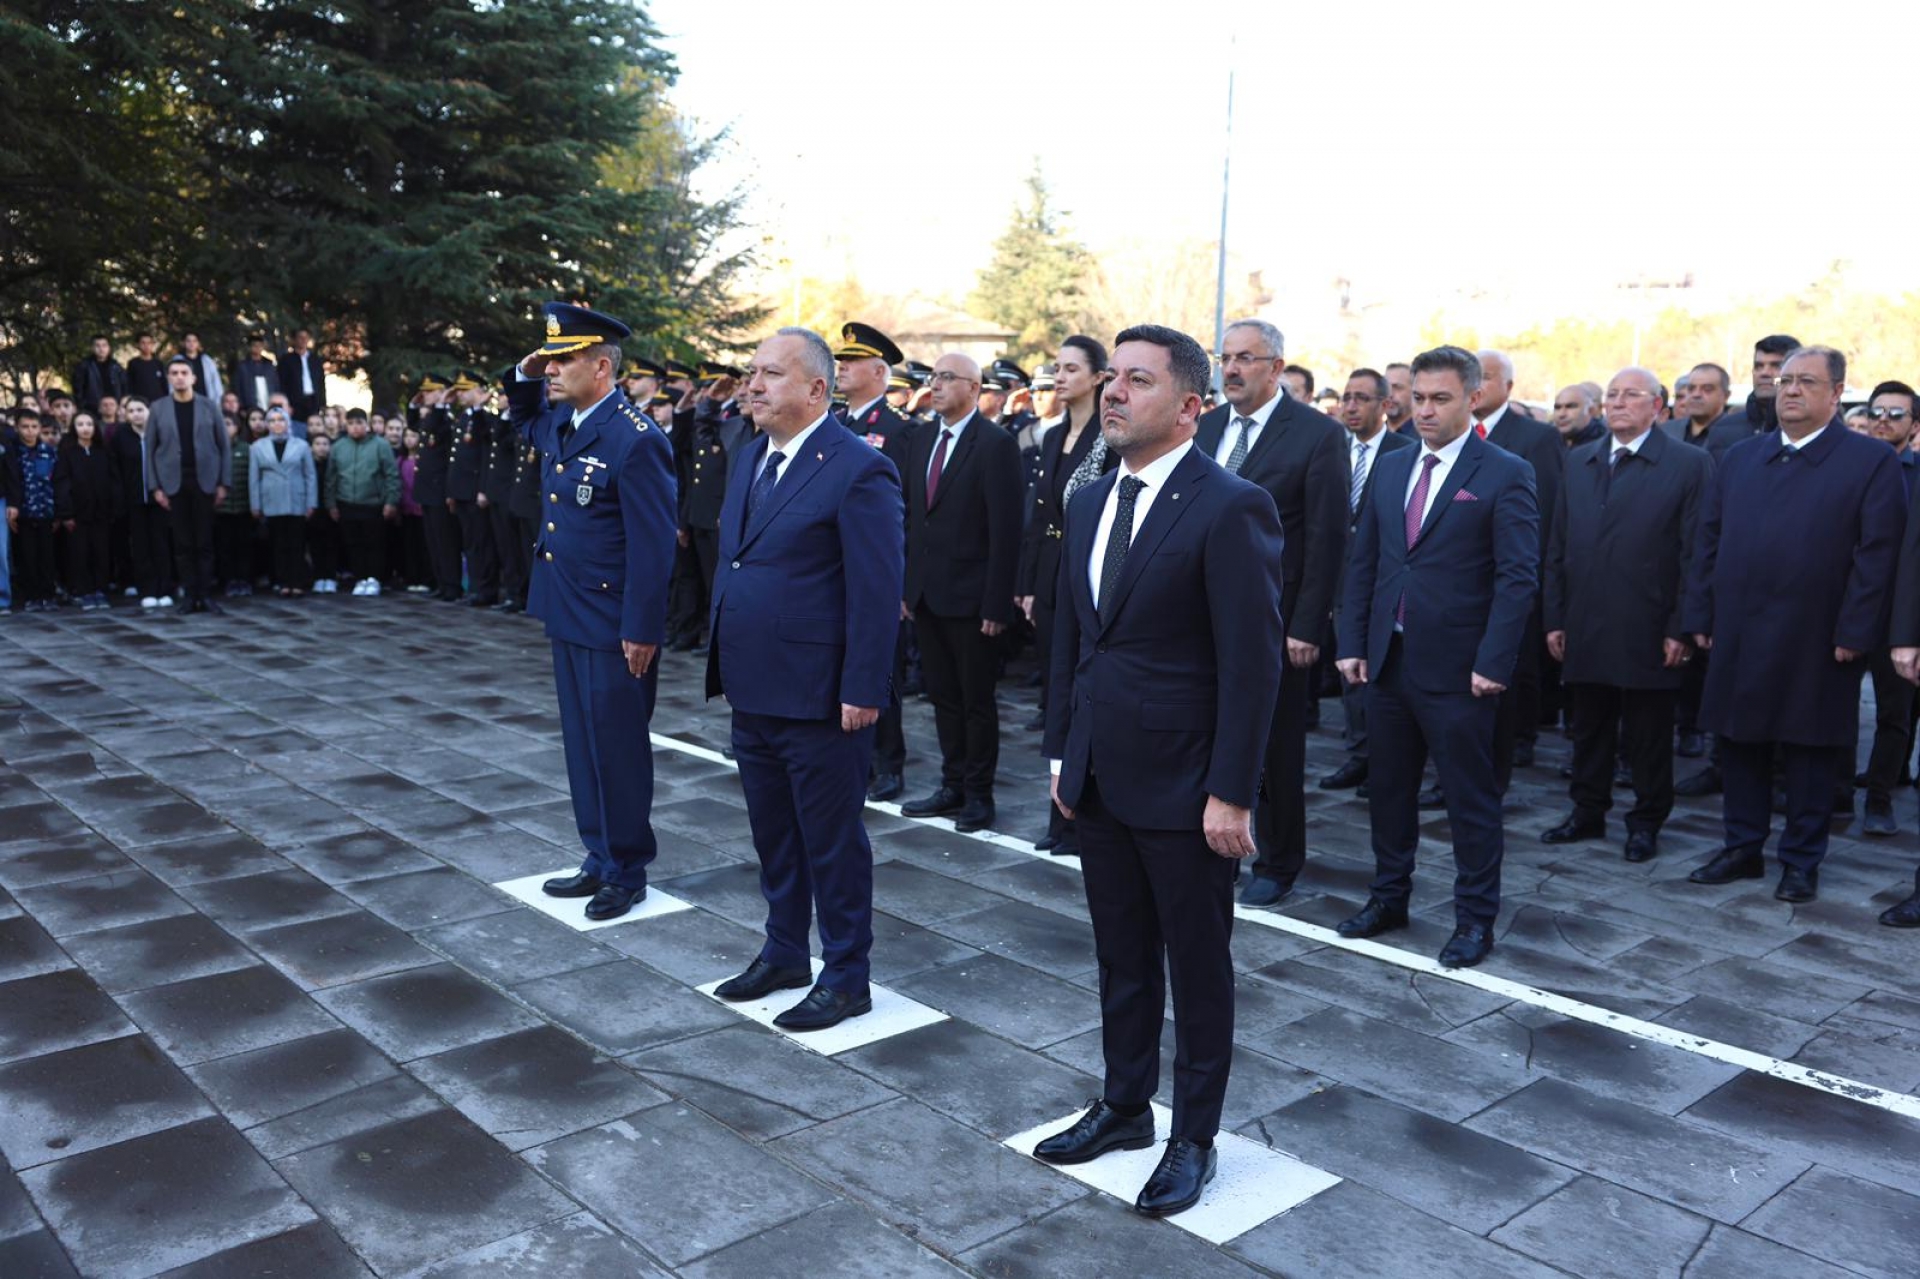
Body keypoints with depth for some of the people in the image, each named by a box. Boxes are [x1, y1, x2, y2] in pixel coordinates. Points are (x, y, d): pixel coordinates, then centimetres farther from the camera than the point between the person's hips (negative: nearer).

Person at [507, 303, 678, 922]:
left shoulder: (636, 440, -19)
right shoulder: (560, 423, 6)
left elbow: (653, 545, -19)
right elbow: (522, 421, 32)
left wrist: (641, 631, -19)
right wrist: (524, 378, 11)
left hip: (613, 629, -9)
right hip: (566, 616, 9)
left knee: (618, 749, 4)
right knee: (582, 746, 16)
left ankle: (627, 871, 19)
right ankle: (600, 859, 29)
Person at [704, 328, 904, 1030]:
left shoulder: (859, 470, -16)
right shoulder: (753, 457, 11)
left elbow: (878, 592, -18)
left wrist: (862, 690, -19)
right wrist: (723, 657, 14)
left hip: (817, 696, -8)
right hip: (753, 689, 8)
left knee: (832, 840, 6)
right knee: (772, 832, 20)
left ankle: (845, 977, 22)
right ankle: (783, 952, 37)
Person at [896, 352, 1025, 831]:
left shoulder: (996, 445, -10)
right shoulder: (918, 438, 10)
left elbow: (1006, 530, -13)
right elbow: (909, 515, 13)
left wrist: (997, 604, -16)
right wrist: (903, 584, 8)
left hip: (968, 595, -6)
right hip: (924, 593, 6)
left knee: (977, 700, 6)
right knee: (943, 696, 14)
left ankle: (979, 795, 18)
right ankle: (953, 786, 26)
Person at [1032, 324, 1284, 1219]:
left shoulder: (1230, 508, -14)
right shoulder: (1089, 503, 9)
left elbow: (1253, 661, -16)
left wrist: (1231, 795, -17)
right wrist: (1062, 753, 12)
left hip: (1182, 786, -6)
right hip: (1100, 778, 7)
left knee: (1197, 968, 10)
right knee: (1120, 957, 19)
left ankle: (1195, 1136, 26)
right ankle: (1124, 1106, 36)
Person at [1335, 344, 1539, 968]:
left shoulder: (1505, 475, -7)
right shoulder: (1390, 467, 10)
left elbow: (1518, 578, -11)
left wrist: (1493, 663, -17)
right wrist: (1352, 643, 5)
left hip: (1457, 669, -5)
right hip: (1388, 659, 6)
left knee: (1471, 797, 6)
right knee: (1387, 788, 15)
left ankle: (1475, 917, 20)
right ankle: (1389, 896, 31)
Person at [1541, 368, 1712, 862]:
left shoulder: (1689, 464, -4)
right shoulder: (1579, 462, 11)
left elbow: (1695, 554, -7)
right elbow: (1557, 548, 11)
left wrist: (1681, 629, -11)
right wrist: (1555, 618, 6)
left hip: (1648, 633, -4)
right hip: (1585, 631, 4)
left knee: (1649, 737, 8)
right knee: (1589, 730, 14)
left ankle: (1646, 822, 23)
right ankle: (1588, 813, 27)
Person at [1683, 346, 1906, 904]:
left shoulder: (1871, 461, -3)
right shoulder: (1740, 458, 11)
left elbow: (1876, 554, -8)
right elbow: (1710, 539, 11)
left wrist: (1853, 633, -13)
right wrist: (1703, 616, 5)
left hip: (1814, 643, -4)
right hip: (1739, 638, 4)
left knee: (1809, 751, 6)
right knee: (1739, 745, 11)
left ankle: (1801, 863, 19)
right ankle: (1742, 849, 25)